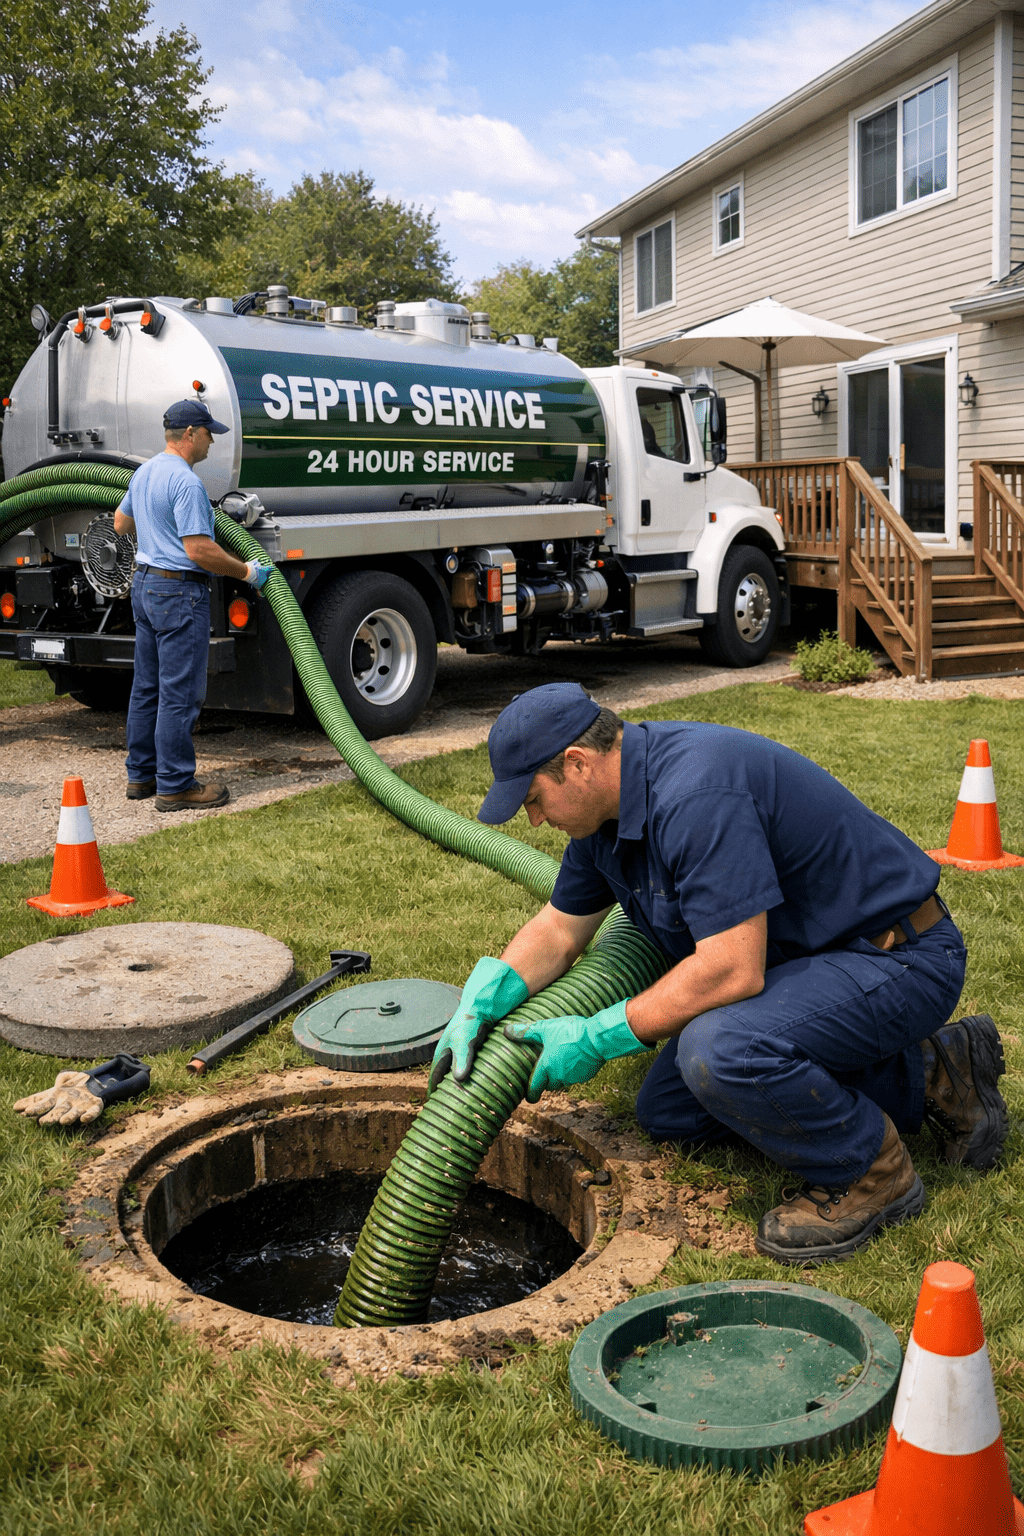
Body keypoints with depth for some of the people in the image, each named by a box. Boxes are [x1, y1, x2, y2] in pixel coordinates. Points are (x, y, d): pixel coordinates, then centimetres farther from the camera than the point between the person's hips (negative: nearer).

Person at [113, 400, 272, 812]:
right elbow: (200, 551, -23)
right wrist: (246, 571, -11)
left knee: (147, 686, 15)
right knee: (180, 693, -5)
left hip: (144, 584, 10)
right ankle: (175, 785, -2)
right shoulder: (186, 482, -19)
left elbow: (121, 522, 27)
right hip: (179, 592, -10)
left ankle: (141, 774, 22)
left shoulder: (143, 472, 12)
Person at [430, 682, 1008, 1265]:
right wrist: (478, 1006, -4)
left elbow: (732, 970, -32)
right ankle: (924, 1075, 16)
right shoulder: (608, 804, 2)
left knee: (720, 1051, -34)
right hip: (800, 955, 11)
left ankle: (872, 1174, -3)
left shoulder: (697, 792, -29)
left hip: (899, 957, -10)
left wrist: (596, 1039, -22)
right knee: (666, 1112, 11)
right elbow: (558, 928, 12)